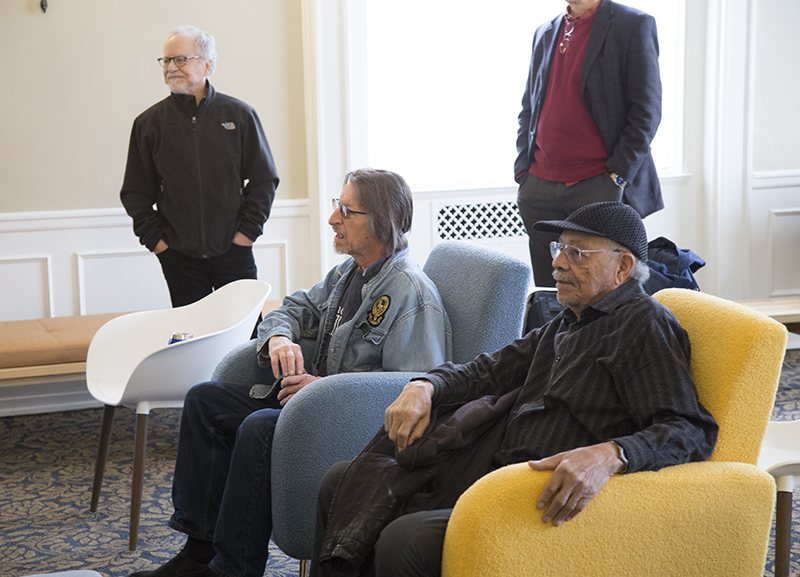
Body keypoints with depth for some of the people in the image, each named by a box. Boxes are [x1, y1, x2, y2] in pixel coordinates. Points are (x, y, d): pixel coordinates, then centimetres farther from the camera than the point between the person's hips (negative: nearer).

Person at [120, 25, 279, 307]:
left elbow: (264, 180, 5)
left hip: (233, 252, 0)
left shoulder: (239, 115, 2)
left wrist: (247, 232, -2)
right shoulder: (148, 123, 3)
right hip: (179, 257, 1)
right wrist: (155, 239, -2)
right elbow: (135, 193, 8)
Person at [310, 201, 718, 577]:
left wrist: (609, 455, -36)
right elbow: (488, 371, 26)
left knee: (404, 541, -29)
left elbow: (691, 430, -18)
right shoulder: (566, 325, 21)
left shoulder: (645, 324, -7)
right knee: (341, 483, 8)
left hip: (543, 498, -9)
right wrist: (424, 387, 5)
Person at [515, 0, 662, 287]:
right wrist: (523, 172, 9)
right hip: (539, 188, 5)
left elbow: (647, 112, -7)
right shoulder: (545, 32, 17)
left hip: (598, 188, -5)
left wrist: (617, 177, -13)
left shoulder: (635, 25, -2)